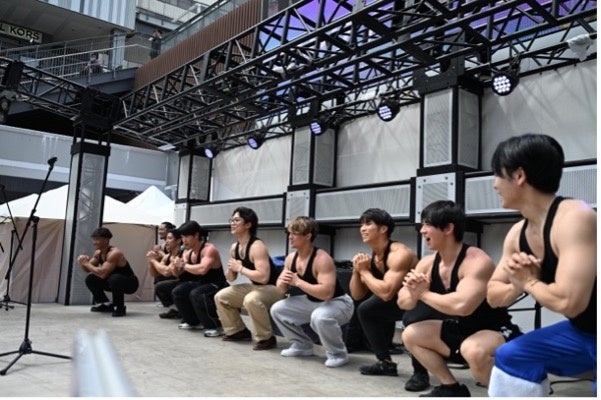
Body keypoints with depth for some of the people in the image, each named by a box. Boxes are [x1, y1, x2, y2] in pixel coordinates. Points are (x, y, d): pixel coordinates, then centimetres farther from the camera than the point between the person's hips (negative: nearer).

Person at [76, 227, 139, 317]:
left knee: (114, 279, -38)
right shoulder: (98, 253, 0)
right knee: (90, 279, 1)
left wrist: (87, 263, -26)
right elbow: (88, 270, 9)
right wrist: (83, 262, -13)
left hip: (130, 283, -9)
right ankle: (106, 304, 13)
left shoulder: (114, 253, -28)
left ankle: (120, 308, -16)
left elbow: (103, 274, -36)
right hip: (114, 281, 9)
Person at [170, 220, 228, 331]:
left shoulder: (209, 249, -22)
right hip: (201, 284, 9)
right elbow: (177, 274, 10)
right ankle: (194, 321, 15)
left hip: (217, 286, -9)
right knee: (177, 292, 1)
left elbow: (202, 269, -41)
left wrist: (183, 265, -26)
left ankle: (217, 326, -23)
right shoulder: (187, 252, 4)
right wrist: (176, 266, -14)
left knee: (196, 294, -33)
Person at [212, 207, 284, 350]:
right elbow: (230, 278, 11)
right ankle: (238, 331, 19)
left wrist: (240, 268, -27)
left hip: (273, 288, -9)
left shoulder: (257, 246, -25)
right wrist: (230, 269, -12)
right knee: (221, 297, 7)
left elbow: (263, 277, -37)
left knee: (251, 300, -38)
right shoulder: (234, 247, 2)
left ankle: (266, 338, -19)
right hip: (254, 287, 9)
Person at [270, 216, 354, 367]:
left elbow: (327, 293, -40)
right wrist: (282, 282, -19)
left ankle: (338, 353, -11)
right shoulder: (291, 258, -5)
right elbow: (281, 289, 6)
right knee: (277, 309, 2)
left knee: (320, 317, -40)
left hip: (337, 303, -8)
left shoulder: (322, 259, -29)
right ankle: (303, 345, 17)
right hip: (312, 301, 8)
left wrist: (298, 282, -35)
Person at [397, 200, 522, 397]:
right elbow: (403, 302, 0)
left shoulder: (477, 261, -27)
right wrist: (413, 292, -24)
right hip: (461, 330, 8)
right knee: (410, 335, 2)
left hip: (497, 333, -8)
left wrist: (423, 294, -27)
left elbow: (461, 305, -43)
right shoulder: (428, 263, -3)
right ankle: (452, 389, 14)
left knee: (472, 349, -39)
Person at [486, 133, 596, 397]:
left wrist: (529, 281, -17)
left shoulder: (574, 218, -28)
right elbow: (493, 295, 7)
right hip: (581, 332, 9)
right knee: (511, 356, 12)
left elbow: (568, 302, -37)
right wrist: (518, 283, -15)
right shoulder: (517, 234, -1)